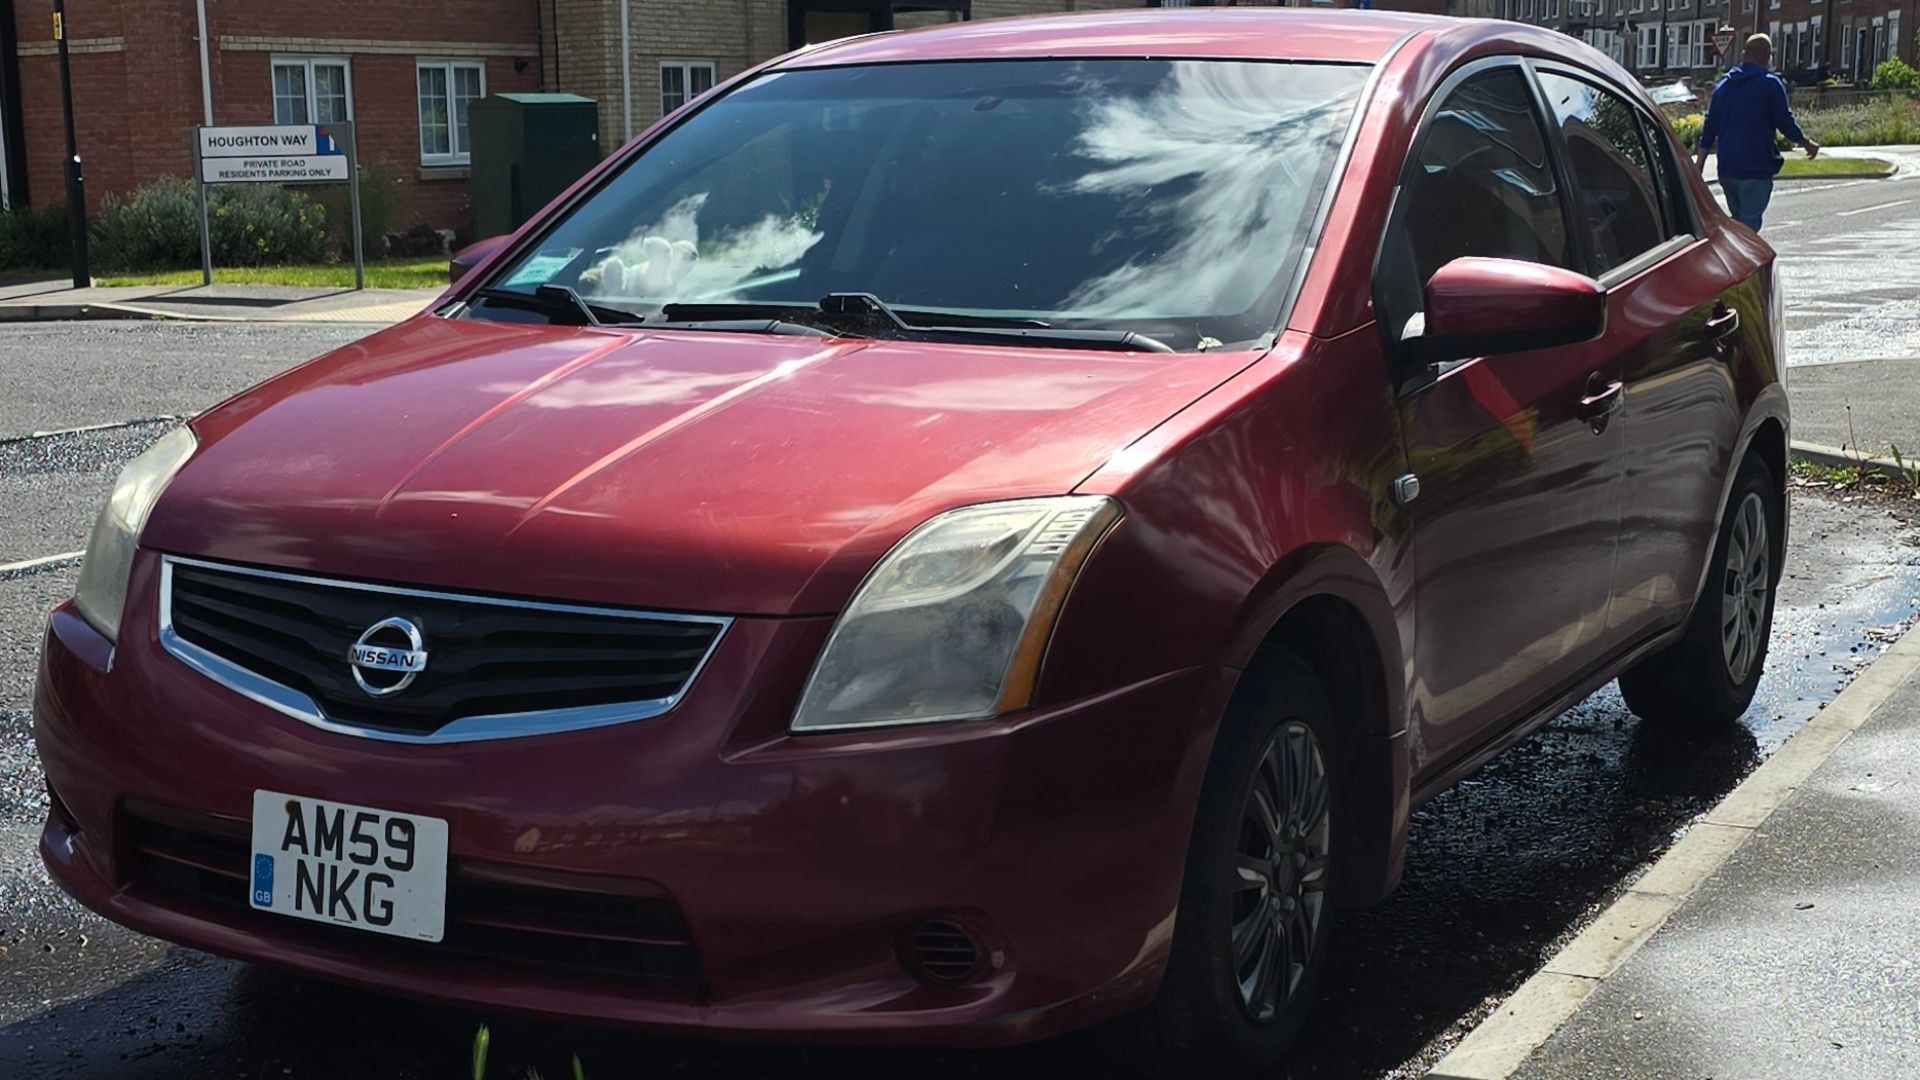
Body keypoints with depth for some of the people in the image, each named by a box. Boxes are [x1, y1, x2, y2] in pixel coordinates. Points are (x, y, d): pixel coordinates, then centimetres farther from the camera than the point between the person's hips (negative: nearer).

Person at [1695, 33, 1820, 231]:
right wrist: (1808, 144, 11)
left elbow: (1709, 130, 12)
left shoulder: (1723, 85, 12)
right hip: (1755, 169, -6)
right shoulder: (1770, 84, -8)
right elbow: (1786, 124, -7)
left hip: (1726, 169, 6)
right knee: (1749, 224, -5)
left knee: (1737, 221, 19)